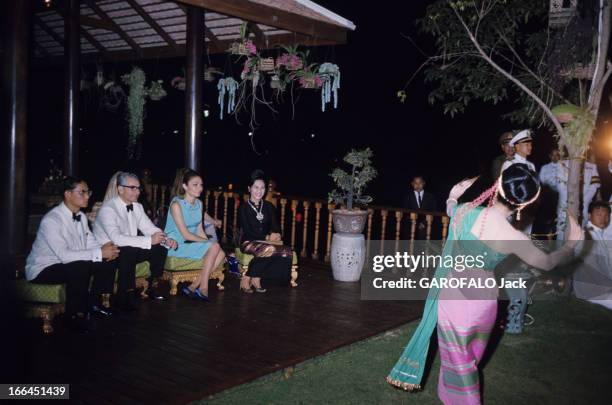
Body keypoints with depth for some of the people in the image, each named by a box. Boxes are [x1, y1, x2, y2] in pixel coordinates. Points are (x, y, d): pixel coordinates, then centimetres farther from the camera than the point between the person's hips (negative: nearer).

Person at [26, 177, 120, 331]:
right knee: (80, 267, -33)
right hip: (42, 269, -8)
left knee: (106, 263, -9)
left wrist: (104, 248, -18)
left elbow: (90, 243, 5)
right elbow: (64, 255, -32)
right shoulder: (51, 220, -25)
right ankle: (76, 315, -18)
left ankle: (94, 303, 8)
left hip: (69, 262, 8)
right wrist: (99, 253, -32)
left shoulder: (81, 216, 1)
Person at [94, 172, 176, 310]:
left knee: (160, 249, -11)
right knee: (128, 252, -36)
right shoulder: (108, 209, -21)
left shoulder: (137, 207, 5)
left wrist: (166, 240, -17)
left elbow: (150, 228, 5)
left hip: (129, 251, 7)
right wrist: (149, 240, -37)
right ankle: (125, 296, -23)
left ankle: (153, 287, 3)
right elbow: (116, 238, -34)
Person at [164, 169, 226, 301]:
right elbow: (185, 234, -18)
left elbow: (200, 230, 9)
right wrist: (208, 242, -15)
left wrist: (208, 242, -7)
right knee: (215, 247, -23)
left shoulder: (199, 203, 9)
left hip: (193, 242, 8)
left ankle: (193, 287, -13)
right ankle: (203, 288, -15)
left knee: (221, 254, -15)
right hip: (177, 245, -8)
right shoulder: (176, 204, -15)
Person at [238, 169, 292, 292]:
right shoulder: (244, 207, 0)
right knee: (269, 249, -37)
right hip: (249, 242, -5)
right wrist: (266, 237, -16)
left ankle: (257, 279, -17)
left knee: (287, 252, -27)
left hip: (267, 241, 5)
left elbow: (276, 227, 8)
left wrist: (275, 235, -16)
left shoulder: (269, 206, 14)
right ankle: (246, 279, -22)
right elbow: (247, 231, -8)